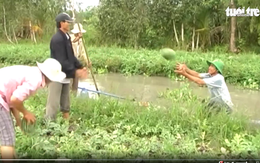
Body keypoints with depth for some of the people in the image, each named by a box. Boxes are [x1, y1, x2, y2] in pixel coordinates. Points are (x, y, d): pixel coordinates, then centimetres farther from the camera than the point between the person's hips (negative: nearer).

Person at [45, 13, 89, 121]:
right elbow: (61, 61, -24)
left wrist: (80, 67, 3)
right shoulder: (57, 39, -19)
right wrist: (75, 72, -22)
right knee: (53, 104, -5)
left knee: (65, 104, 19)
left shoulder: (67, 37, 10)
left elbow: (71, 56, 14)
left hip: (65, 76, 9)